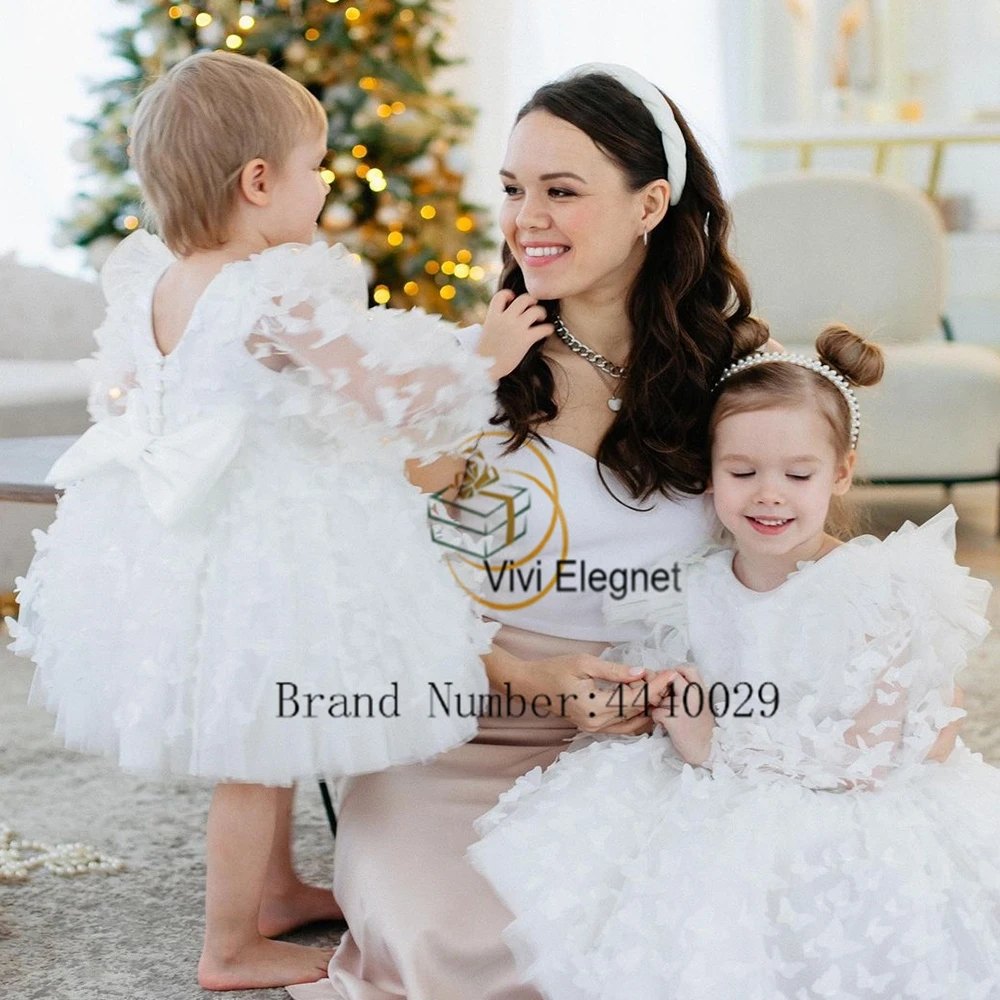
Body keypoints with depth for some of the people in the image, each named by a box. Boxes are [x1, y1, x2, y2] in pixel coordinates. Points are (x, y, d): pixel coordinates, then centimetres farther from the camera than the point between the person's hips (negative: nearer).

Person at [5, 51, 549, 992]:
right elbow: (401, 405, -21)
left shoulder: (150, 281, 1)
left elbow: (119, 396, 15)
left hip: (169, 539, 9)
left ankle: (273, 889, 42)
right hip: (260, 550, -9)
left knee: (264, 739, 25)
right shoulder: (278, 301, -24)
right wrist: (487, 356, -6)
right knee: (255, 758, 6)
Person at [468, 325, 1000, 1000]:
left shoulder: (876, 594, -10)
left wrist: (717, 747, -14)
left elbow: (866, 759, -15)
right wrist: (660, 701, -8)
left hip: (838, 821, -5)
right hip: (715, 809, 6)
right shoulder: (696, 590, 5)